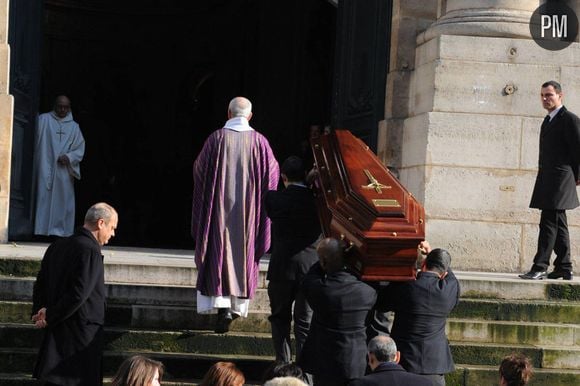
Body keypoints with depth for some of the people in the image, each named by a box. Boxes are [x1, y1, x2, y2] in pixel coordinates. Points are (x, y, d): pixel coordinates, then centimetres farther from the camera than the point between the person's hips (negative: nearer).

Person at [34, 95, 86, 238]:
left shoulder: (74, 126, 13)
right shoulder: (44, 119, 6)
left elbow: (80, 149, 10)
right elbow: (36, 140, -1)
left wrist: (69, 157, -8)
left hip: (64, 170, 3)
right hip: (46, 167, -2)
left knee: (63, 199, -1)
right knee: (44, 198, -6)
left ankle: (60, 230, 2)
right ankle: (42, 230, -6)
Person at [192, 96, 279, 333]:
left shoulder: (217, 138, -6)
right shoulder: (259, 141, -3)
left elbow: (199, 169, 1)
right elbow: (272, 172, 3)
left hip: (220, 206, -2)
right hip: (249, 209, 2)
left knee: (219, 253, 2)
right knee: (243, 254, 12)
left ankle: (223, 305, -13)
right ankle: (237, 305, 17)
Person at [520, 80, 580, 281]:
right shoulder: (548, 121, 19)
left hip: (559, 180, -9)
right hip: (546, 180, 9)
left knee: (549, 223, -13)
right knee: (558, 225, 12)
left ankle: (540, 267, -16)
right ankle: (564, 268, 17)